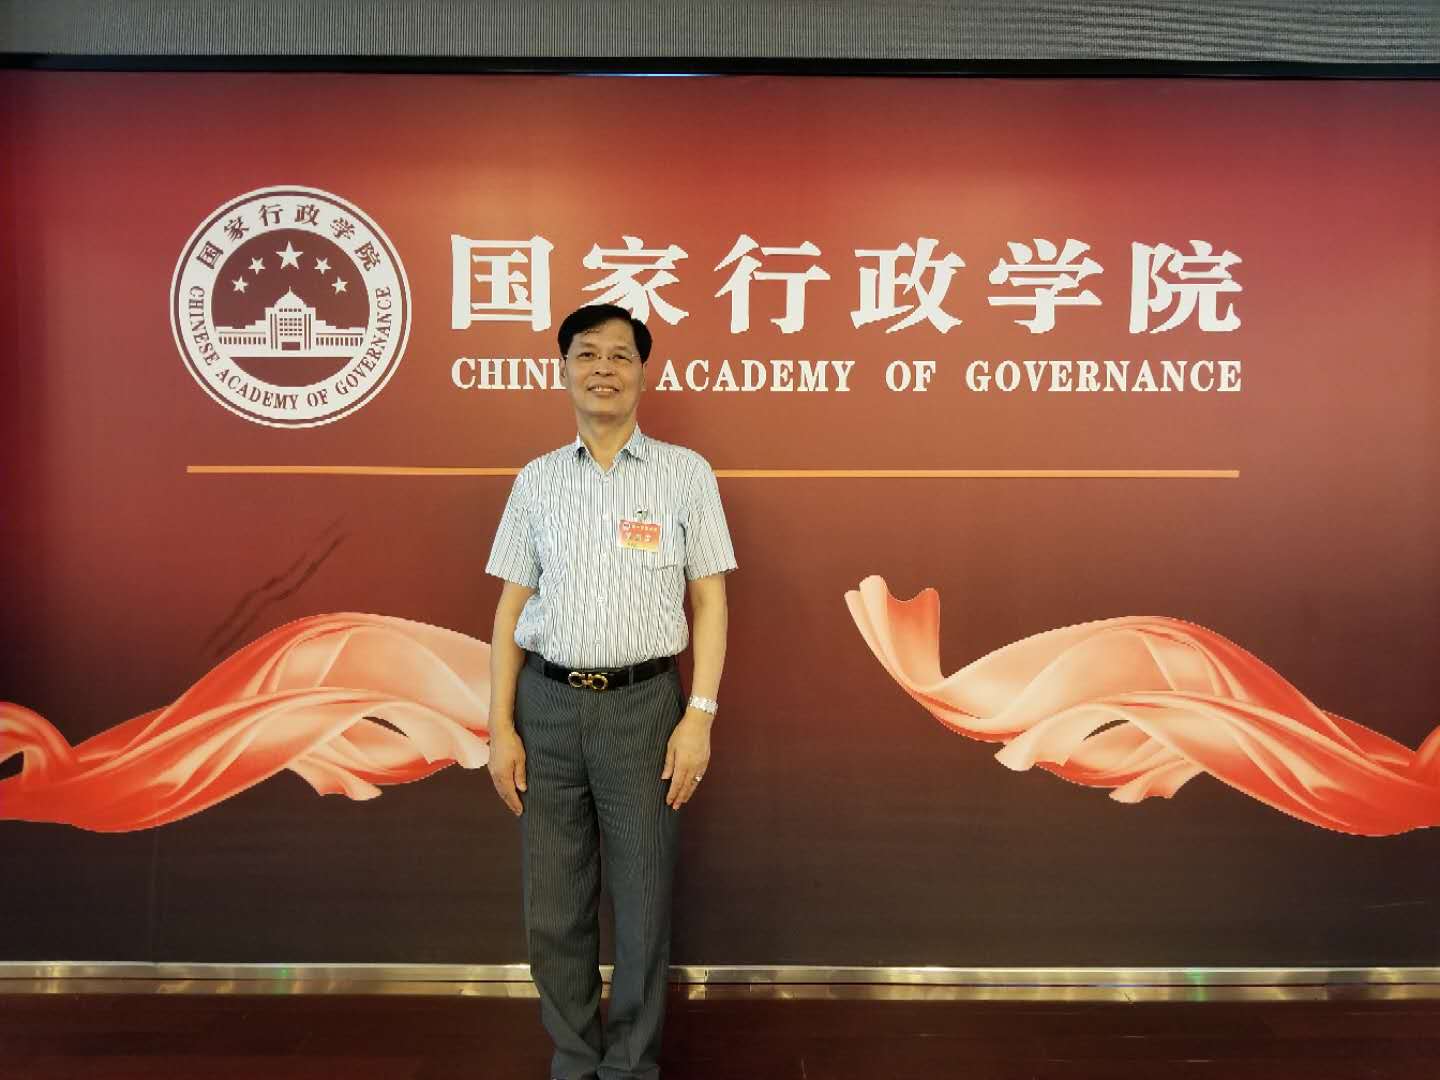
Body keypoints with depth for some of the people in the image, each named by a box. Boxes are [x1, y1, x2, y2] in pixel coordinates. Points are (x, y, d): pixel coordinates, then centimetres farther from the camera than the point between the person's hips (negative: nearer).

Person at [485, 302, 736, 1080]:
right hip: (547, 703, 3)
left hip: (643, 703, -2)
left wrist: (699, 717, -8)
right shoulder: (537, 480, 7)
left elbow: (710, 600, 0)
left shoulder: (685, 473, 1)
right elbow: (512, 606, 7)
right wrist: (500, 727, 1)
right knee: (552, 909, 12)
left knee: (642, 906, 8)